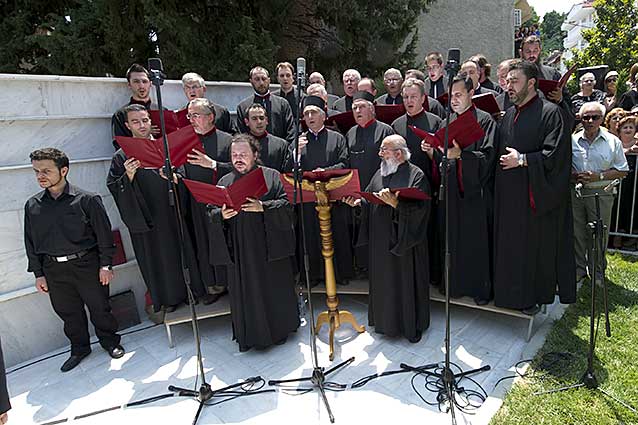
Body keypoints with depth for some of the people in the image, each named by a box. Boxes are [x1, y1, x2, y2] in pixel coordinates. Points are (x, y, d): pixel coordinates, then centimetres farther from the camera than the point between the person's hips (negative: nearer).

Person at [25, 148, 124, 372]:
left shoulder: (87, 199, -9)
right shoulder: (32, 205, 4)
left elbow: (104, 234, -6)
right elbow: (31, 242, 10)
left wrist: (105, 265, -7)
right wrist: (38, 274, 9)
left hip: (86, 264, -4)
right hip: (54, 269, 4)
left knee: (99, 307, 8)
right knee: (68, 312, 15)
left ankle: (110, 342, 29)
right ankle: (79, 349, 34)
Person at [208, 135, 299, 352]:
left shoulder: (271, 176, 0)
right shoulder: (224, 182, 9)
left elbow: (286, 203, -8)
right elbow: (212, 213, 8)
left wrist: (262, 207, -23)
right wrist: (221, 215, -14)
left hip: (268, 244, -2)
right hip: (239, 249, 3)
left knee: (273, 286, 8)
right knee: (244, 291, 8)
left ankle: (279, 329, 28)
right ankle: (250, 334, 25)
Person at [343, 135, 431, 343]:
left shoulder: (416, 175, -9)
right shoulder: (380, 174, 11)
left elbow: (419, 208, -18)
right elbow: (369, 200, 12)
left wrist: (395, 203, -29)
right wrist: (357, 202, -7)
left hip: (405, 240, -6)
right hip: (381, 240, 6)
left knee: (406, 282, 6)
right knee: (383, 282, 15)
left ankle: (412, 325, 25)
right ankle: (386, 321, 33)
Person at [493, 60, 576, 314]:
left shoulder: (550, 113, -7)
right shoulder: (509, 115, 14)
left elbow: (555, 154, -16)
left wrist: (522, 160, -16)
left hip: (536, 194, -6)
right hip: (509, 195, 6)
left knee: (535, 245, 4)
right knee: (509, 245, 11)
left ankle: (533, 297, 19)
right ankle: (511, 292, 25)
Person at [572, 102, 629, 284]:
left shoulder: (613, 142, 0)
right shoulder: (572, 140, 4)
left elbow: (622, 171, 2)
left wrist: (599, 176, -13)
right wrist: (573, 175, -7)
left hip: (600, 194, -1)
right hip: (575, 193, 2)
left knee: (598, 235, 6)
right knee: (577, 234, 9)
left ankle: (597, 272, 23)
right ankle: (579, 269, 25)